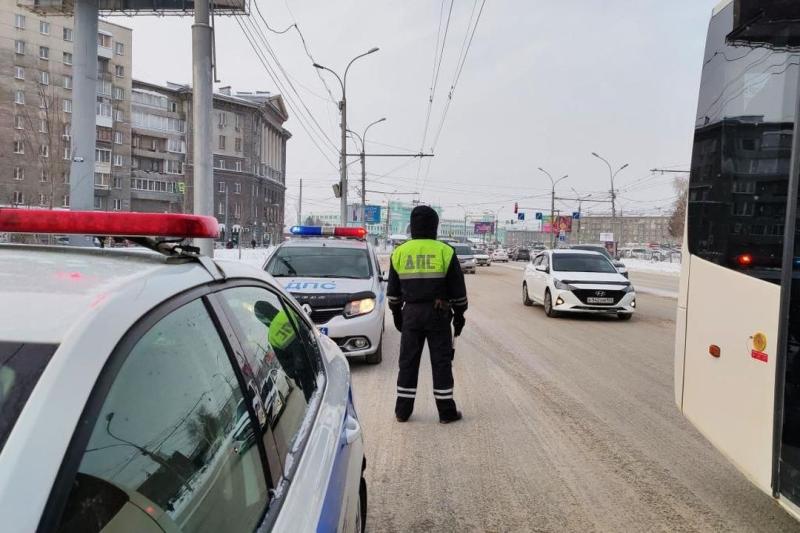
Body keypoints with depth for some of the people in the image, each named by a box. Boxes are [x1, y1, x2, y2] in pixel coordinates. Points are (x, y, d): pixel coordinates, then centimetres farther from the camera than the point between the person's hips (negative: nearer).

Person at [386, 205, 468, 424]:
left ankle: (403, 410, 15)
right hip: (438, 313, -2)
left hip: (411, 313, 2)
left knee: (408, 361, 10)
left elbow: (393, 291, 9)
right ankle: (446, 411, 11)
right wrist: (459, 315, 9)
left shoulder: (399, 252, 3)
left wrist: (397, 314, 19)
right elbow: (458, 291, -1)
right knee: (441, 361, 5)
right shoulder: (445, 252, -4)